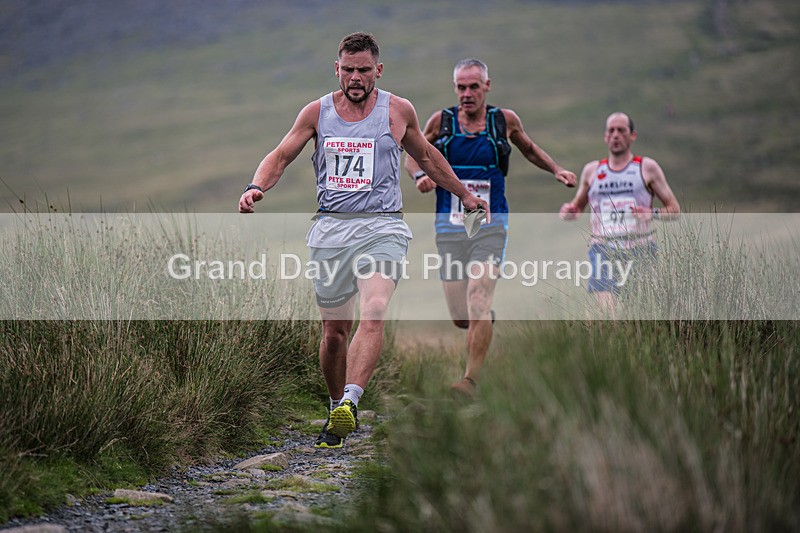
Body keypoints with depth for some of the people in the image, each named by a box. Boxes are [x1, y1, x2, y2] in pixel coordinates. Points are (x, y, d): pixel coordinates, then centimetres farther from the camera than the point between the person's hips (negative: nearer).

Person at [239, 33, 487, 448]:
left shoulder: (398, 111, 5)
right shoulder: (317, 112, 6)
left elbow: (426, 156, 22)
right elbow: (280, 157, 10)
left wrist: (465, 196, 31)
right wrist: (256, 187, -11)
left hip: (381, 227, -2)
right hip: (330, 228, 2)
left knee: (373, 317, -23)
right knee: (334, 329, 7)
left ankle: (350, 402, -34)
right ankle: (336, 410, 24)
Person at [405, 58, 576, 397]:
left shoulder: (505, 120, 3)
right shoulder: (441, 121, 2)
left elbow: (529, 149, 24)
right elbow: (413, 155, 15)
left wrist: (557, 170, 9)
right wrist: (420, 175, -7)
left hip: (491, 225, -1)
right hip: (449, 226, 1)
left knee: (478, 304, -19)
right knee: (460, 318, 3)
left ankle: (470, 380, -16)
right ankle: (487, 317, 38)